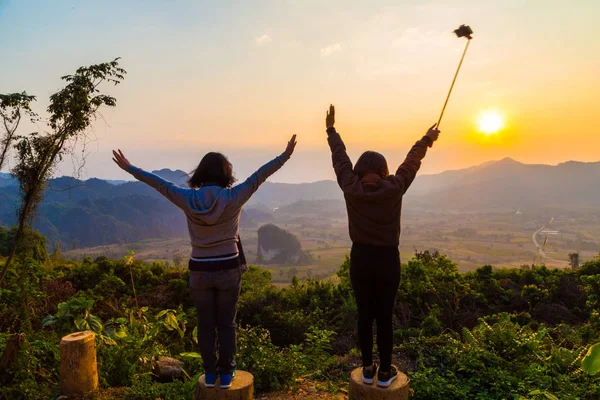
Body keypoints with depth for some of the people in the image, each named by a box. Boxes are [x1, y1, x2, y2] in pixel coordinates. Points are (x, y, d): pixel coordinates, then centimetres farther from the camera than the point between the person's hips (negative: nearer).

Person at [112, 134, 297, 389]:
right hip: (228, 269, -1)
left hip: (200, 271, 1)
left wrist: (129, 168, 12)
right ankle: (226, 374, 23)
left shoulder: (188, 199, -9)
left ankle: (210, 374, 25)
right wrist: (285, 155, -3)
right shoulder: (233, 197, -14)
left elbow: (160, 184, 0)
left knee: (205, 325, 15)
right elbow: (258, 177, -10)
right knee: (226, 324, 13)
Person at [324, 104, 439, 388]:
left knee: (364, 315, 11)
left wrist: (331, 130, 21)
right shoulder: (394, 188, -10)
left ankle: (368, 370, 23)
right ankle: (385, 372, 20)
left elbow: (340, 157, 6)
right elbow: (411, 162, 7)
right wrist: (426, 140, 25)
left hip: (360, 258, 2)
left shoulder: (350, 188, -8)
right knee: (384, 317, 8)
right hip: (387, 260, -1)